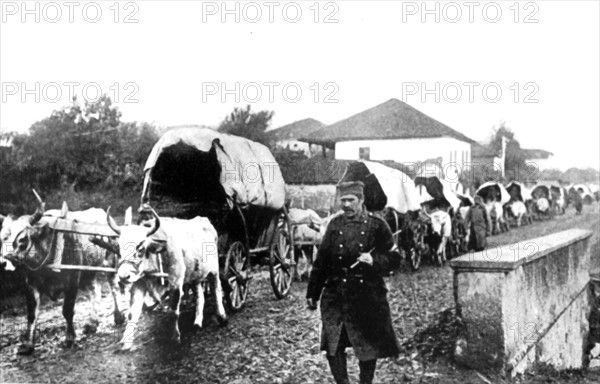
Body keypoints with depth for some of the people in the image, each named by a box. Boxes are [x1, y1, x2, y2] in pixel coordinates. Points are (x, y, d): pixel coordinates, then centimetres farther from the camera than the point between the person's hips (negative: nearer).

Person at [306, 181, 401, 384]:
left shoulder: (377, 225, -3)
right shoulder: (335, 224, 5)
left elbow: (394, 259, -1)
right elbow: (321, 261, 9)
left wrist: (374, 261, -21)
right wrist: (312, 293, 9)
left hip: (368, 297, -2)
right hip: (335, 296, 2)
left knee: (369, 347, 8)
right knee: (332, 347, -2)